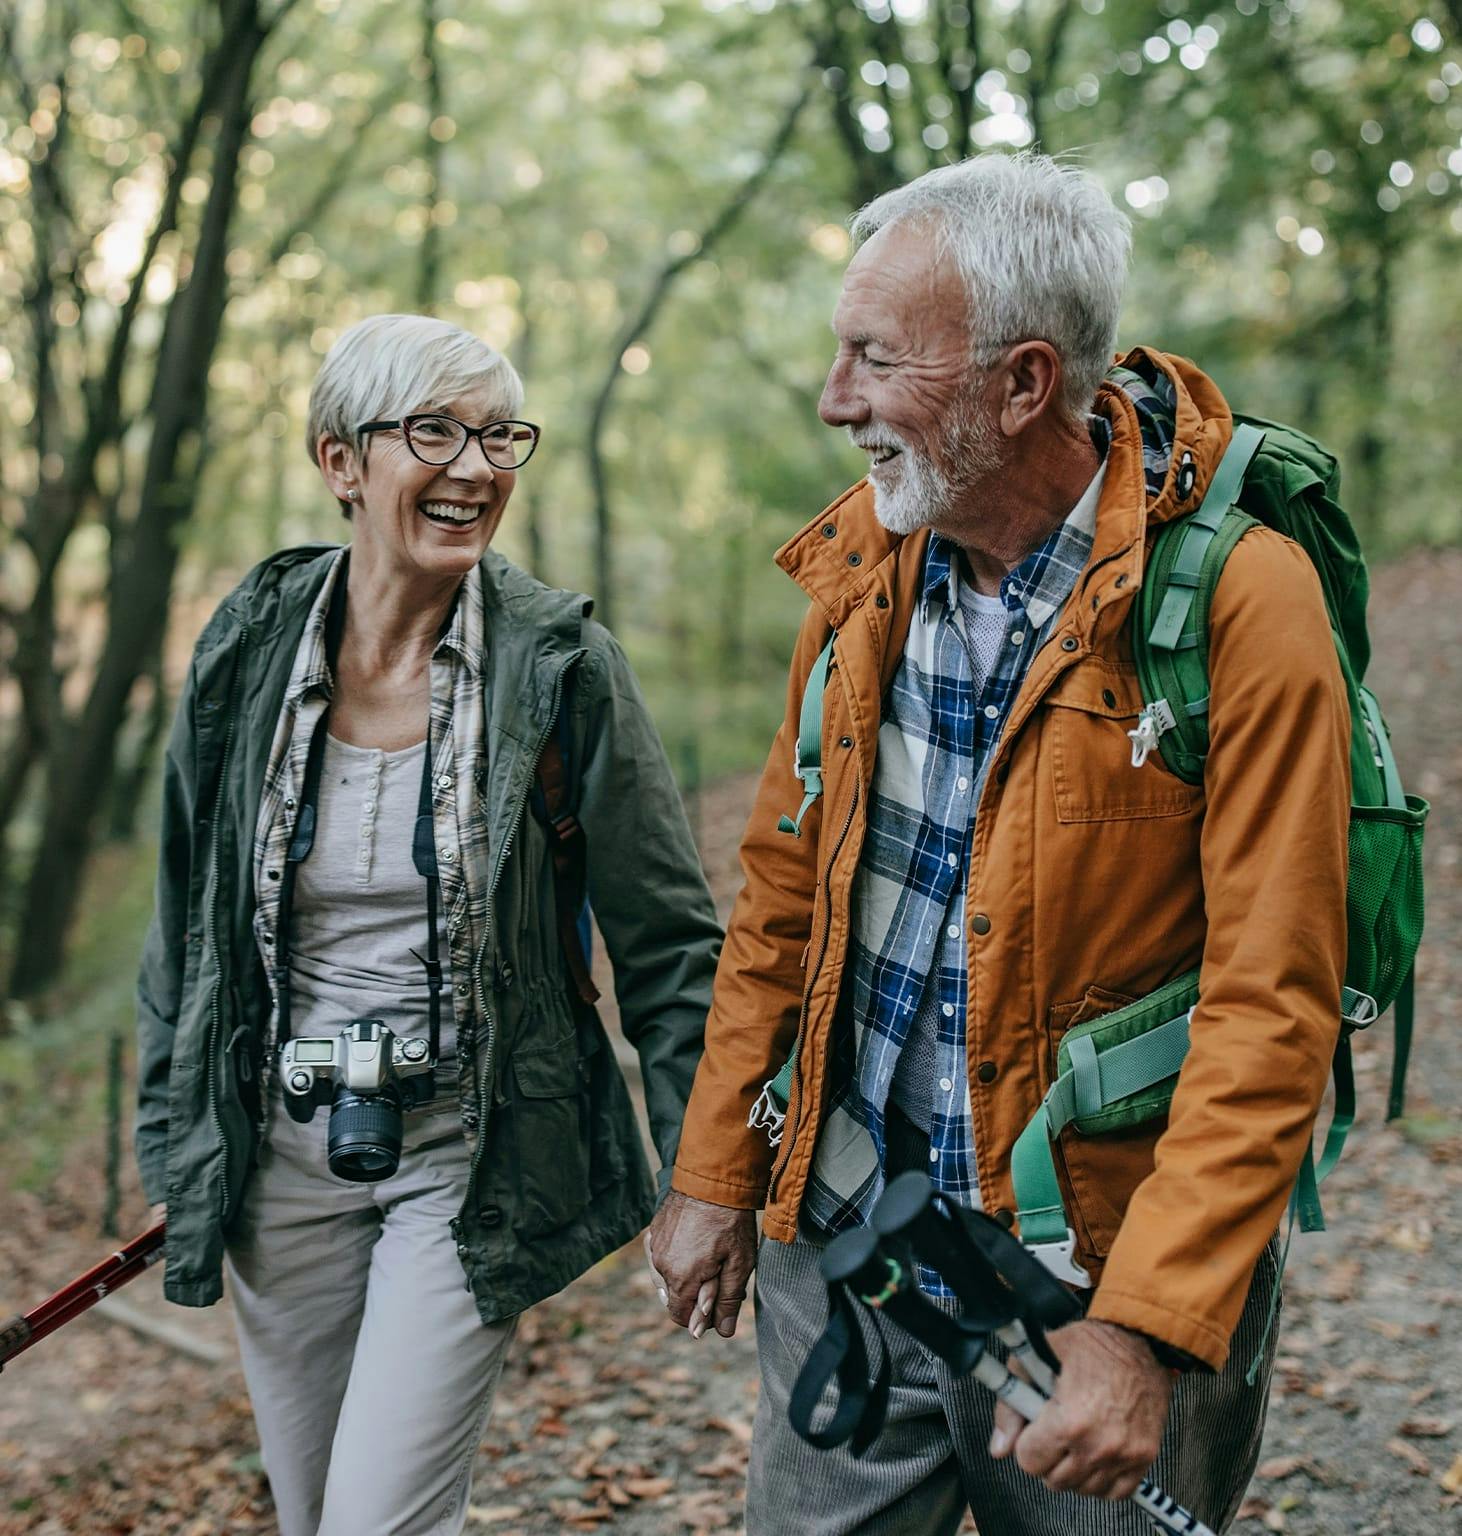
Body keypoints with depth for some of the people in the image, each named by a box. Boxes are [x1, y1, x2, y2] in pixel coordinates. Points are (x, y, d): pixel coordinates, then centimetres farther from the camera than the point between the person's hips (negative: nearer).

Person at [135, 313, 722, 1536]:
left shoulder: (560, 664, -11)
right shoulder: (249, 651, -3)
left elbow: (667, 946, -6)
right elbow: (189, 917, 8)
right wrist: (174, 1147, 11)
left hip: (469, 1156, -3)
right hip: (281, 1149, 4)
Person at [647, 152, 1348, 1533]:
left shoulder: (1236, 596, -17)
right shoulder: (863, 558, 1)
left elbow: (1272, 1007, -18)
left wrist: (1145, 1329, -22)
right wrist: (715, 1170, 9)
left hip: (1098, 1276, -4)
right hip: (839, 1248, 5)